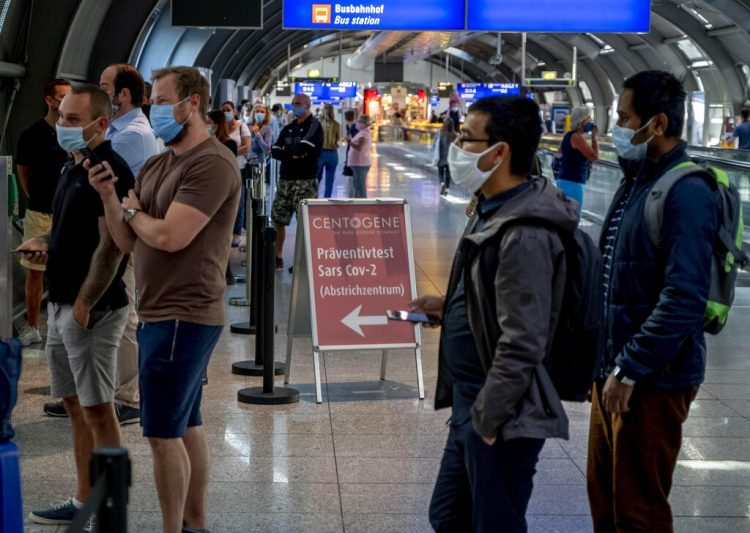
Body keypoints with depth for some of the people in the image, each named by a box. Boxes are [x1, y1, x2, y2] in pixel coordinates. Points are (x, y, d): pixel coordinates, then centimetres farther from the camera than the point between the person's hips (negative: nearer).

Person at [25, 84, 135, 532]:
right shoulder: (75, 168, 14)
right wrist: (45, 243, 6)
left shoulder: (110, 171, -15)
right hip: (62, 305, 10)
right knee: (77, 407, 15)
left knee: (98, 411, -4)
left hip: (93, 310, -9)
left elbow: (111, 246, -20)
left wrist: (84, 305, -19)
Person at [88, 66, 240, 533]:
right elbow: (127, 241, 11)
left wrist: (132, 210, -5)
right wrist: (109, 196, -5)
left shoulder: (211, 163, -16)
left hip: (183, 316, -9)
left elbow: (169, 237, -24)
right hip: (160, 314, 10)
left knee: (162, 432, -7)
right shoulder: (157, 165, 13)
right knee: (187, 424, 16)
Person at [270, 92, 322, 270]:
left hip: (305, 181, -7)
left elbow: (303, 147, -17)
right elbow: (274, 151, 8)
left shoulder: (314, 126, -3)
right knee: (278, 219, 8)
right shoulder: (288, 128, 17)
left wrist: (284, 152, -1)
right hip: (285, 180, 7)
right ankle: (277, 257, 17)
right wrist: (293, 155, -10)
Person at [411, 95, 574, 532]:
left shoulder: (525, 235, -24)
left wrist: (486, 421, -20)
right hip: (470, 402, 10)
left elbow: (521, 344, -25)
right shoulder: (494, 210, 9)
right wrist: (451, 306, 11)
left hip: (501, 416, -10)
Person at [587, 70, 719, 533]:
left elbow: (683, 299, -26)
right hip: (613, 367, 9)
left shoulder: (686, 193, -19)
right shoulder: (638, 181, 12)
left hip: (653, 381, -9)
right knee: (603, 493, 19)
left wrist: (630, 370, -23)